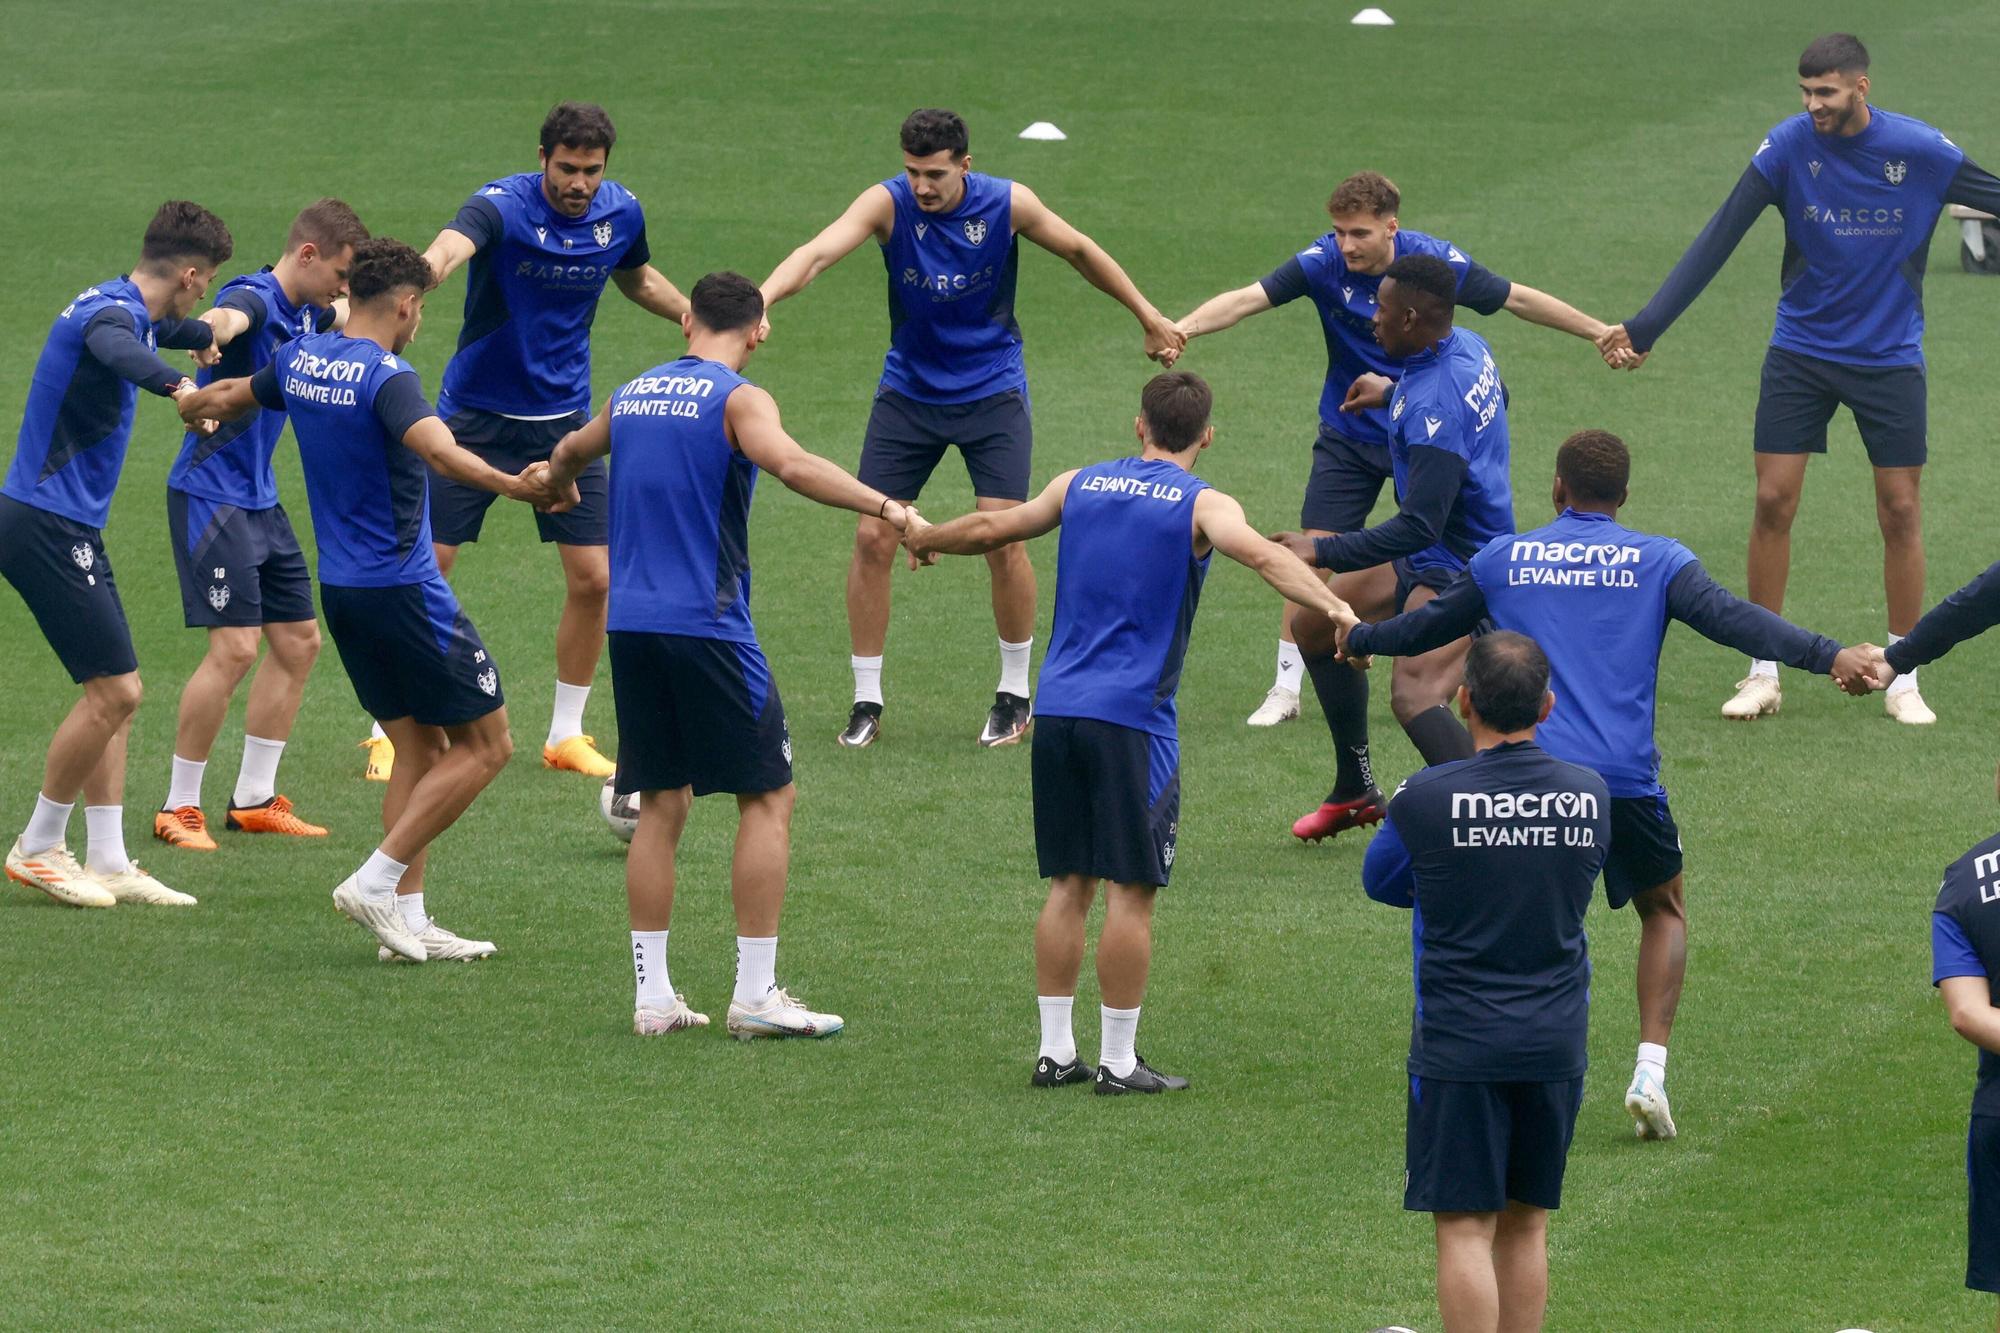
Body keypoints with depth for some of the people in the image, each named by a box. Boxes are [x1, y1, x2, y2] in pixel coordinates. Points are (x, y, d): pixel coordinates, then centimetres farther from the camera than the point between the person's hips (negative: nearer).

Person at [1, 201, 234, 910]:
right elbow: (119, 352, -45)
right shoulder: (112, 311, -18)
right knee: (114, 689, -9)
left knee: (115, 692, 10)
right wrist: (177, 385, -60)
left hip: (68, 528, 10)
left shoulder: (128, 310, 13)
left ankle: (108, 862, 11)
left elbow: (183, 333, 39)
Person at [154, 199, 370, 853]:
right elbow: (228, 317, -46)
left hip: (260, 500, 10)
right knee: (235, 646, -14)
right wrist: (212, 331, -68)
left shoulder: (307, 311, 9)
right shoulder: (254, 297, -18)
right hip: (210, 496, -10)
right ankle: (179, 808, -4)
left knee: (298, 641, 11)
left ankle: (254, 799, 20)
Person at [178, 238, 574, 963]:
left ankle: (408, 918, 9)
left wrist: (194, 405, 49)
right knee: (485, 744, 0)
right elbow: (439, 450, -38)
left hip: (341, 591, 9)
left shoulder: (300, 359, 6)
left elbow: (229, 396, 27)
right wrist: (515, 486, -49)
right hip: (404, 593, -9)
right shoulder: (386, 378, -19)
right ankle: (376, 883, -5)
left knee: (419, 748, 14)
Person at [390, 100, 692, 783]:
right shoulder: (503, 206, -22)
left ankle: (566, 735, 15)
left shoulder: (620, 213, -4)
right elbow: (450, 247, -45)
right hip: (475, 417, -4)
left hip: (563, 418, 4)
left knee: (592, 579, -1)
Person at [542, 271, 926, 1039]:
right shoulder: (737, 400, -7)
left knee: (661, 804, 12)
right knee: (768, 798, 2)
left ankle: (652, 996, 10)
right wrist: (885, 507, -32)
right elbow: (791, 465, -28)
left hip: (631, 624, 6)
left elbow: (571, 452, 35)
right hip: (705, 624, -6)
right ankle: (755, 995, -2)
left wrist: (552, 481, 58)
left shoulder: (633, 394, 14)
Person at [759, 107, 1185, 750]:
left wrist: (1148, 316, 14)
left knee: (1003, 538, -10)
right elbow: (818, 252, -32)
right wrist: (758, 300, -51)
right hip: (908, 393, 1)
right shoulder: (889, 203, -17)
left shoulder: (1007, 204, -13)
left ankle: (1016, 692, 10)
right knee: (872, 537, -5)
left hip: (992, 392, -1)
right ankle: (866, 700, 9)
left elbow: (1080, 250, 4)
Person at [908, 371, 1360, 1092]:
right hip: (1132, 718, -5)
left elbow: (991, 528, 24)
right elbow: (1262, 555, -22)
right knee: (1131, 890, 0)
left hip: (1058, 709, 5)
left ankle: (1055, 1051, 14)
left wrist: (922, 539, 43)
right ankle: (1118, 1061, 2)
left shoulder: (1081, 485, 13)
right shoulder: (1201, 505, -2)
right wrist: (1335, 608, -31)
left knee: (1069, 884, 12)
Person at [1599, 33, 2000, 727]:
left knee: (1900, 512, 1)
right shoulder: (1788, 146, -12)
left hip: (1889, 357, 0)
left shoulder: (1921, 151, -13)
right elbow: (1716, 241, -14)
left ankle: (1904, 678, 13)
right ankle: (1763, 674, 7)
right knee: (1773, 501, -4)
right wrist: (1644, 327, -20)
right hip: (1801, 351, 0)